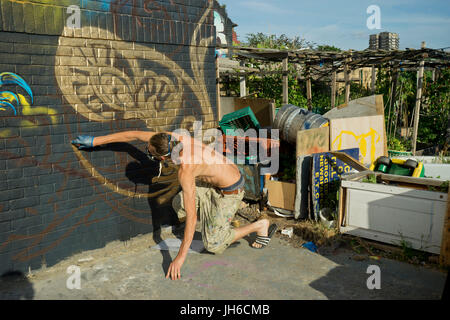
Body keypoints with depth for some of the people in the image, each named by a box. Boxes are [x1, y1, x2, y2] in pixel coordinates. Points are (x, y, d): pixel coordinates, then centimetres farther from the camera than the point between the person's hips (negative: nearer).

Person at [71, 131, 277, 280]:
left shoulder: (185, 169, -33)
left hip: (230, 191, -9)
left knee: (213, 245, -4)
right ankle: (215, 225, 23)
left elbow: (191, 216, -32)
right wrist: (95, 141, -2)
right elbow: (134, 135, -4)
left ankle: (260, 226, 5)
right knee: (178, 204, 9)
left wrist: (181, 257, -27)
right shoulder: (171, 138, -13)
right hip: (218, 180, 9)